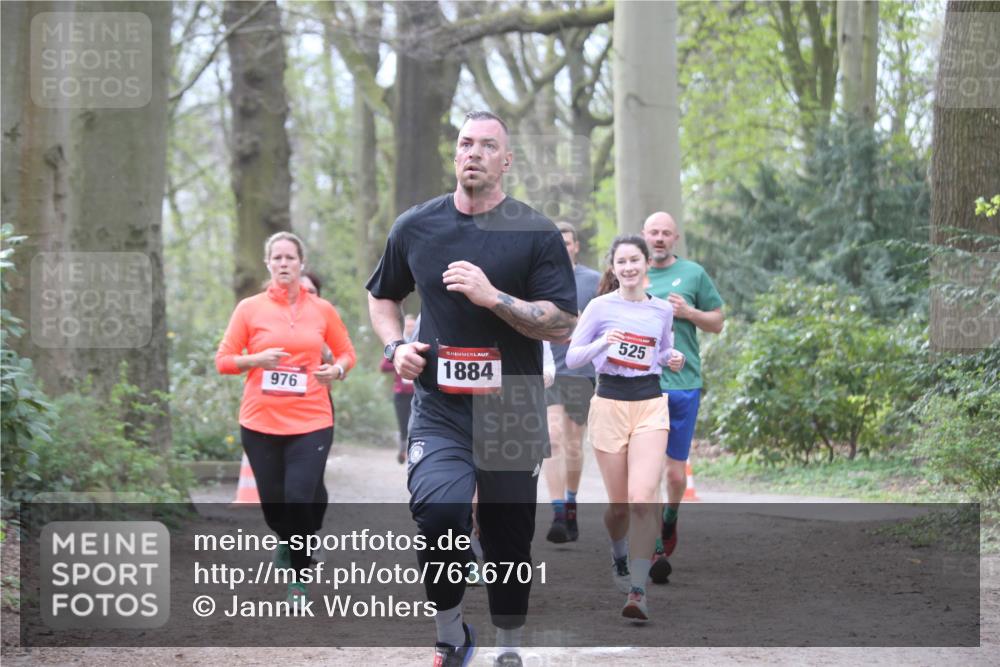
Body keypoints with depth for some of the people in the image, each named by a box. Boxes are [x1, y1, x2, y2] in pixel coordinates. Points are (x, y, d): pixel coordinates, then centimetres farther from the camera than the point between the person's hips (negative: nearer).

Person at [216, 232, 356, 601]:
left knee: (300, 499, -13)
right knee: (272, 504, 5)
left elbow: (346, 353, 17)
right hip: (260, 422, 1)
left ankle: (299, 577, 5)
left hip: (311, 422, -1)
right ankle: (287, 542, 42)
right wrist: (256, 360, -14)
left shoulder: (322, 310, 5)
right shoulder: (249, 308, 2)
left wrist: (336, 369, -5)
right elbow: (223, 360, 4)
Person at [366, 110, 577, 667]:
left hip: (512, 411, 0)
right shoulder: (416, 227, 6)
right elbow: (382, 297, 22)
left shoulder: (536, 234, -2)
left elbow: (563, 325, -8)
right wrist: (396, 346, 3)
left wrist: (492, 296, -19)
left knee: (510, 538, 10)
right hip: (439, 409, 0)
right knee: (439, 511, -25)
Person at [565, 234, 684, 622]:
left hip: (650, 404, 1)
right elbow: (572, 358, 0)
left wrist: (673, 359, 3)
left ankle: (637, 591, -15)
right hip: (609, 404, -1)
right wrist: (602, 343, -17)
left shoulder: (662, 310, 7)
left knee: (643, 498, -15)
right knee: (619, 502, 6)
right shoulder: (601, 307, -2)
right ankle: (619, 559, 38)